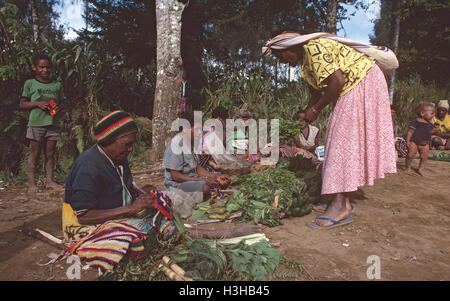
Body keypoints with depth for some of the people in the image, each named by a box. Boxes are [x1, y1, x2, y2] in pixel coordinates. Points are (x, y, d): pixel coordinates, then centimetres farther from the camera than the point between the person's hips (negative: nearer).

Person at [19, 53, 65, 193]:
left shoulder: (57, 85, 14)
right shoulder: (30, 84, 5)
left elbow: (61, 102, 18)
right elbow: (22, 104, 4)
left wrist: (60, 108, -5)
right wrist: (37, 104, -12)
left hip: (53, 123, 3)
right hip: (36, 123, -3)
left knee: (50, 153, 7)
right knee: (34, 153, 0)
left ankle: (50, 180, 13)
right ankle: (31, 183, 5)